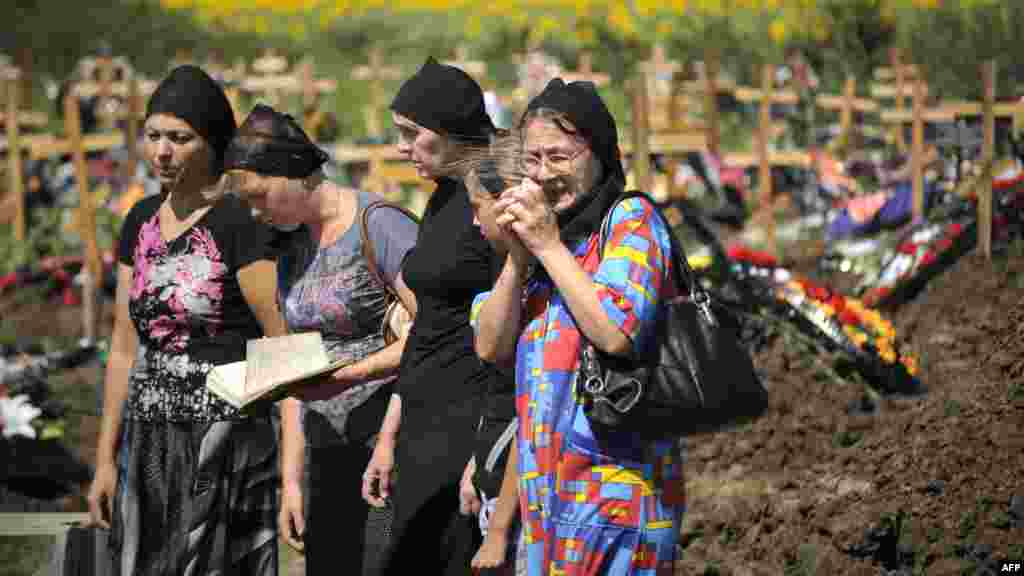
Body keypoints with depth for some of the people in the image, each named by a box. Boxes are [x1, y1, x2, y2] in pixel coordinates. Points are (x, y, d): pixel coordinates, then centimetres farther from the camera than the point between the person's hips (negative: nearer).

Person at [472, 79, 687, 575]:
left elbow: (616, 331, -21)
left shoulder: (629, 218, -6)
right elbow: (491, 348, 11)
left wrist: (549, 245, -13)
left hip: (613, 478, -7)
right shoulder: (540, 237, 16)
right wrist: (518, 258, -2)